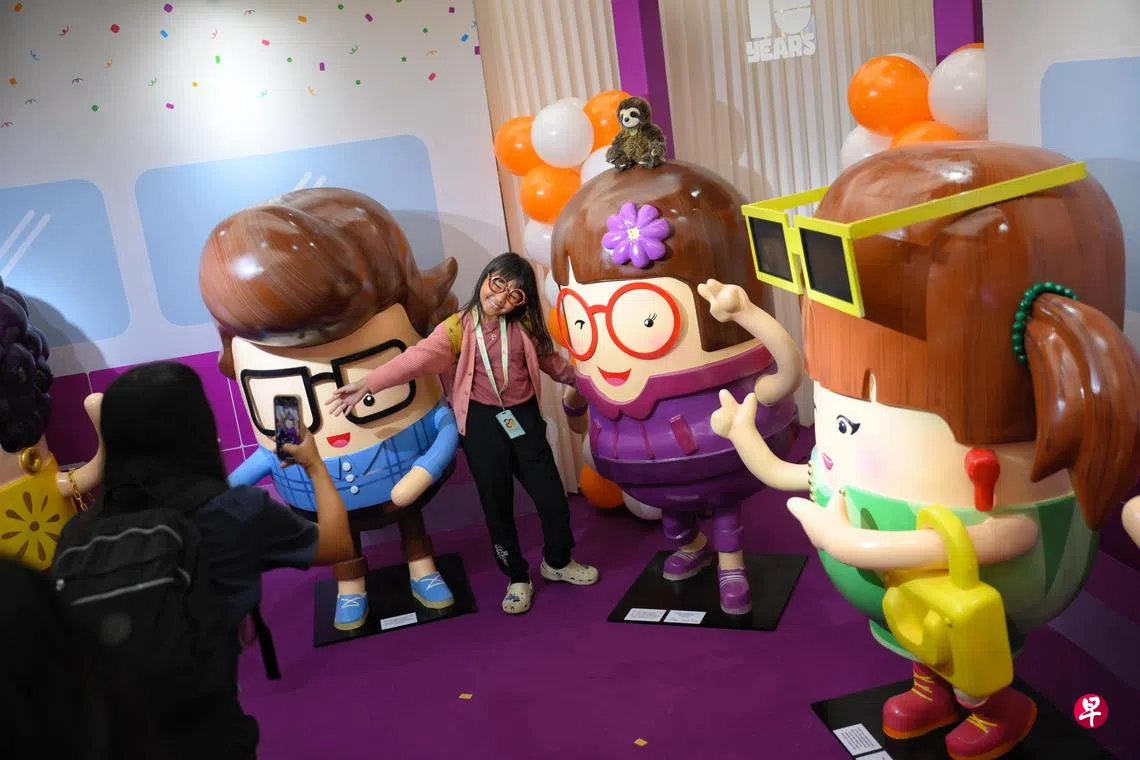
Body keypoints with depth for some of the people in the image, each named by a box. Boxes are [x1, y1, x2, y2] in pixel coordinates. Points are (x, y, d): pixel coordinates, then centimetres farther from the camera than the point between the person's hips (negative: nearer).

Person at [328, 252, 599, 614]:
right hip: (482, 424, -2)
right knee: (497, 506, 8)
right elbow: (418, 358, -24)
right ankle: (518, 578, 30)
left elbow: (547, 359, 19)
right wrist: (367, 383, -37)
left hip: (525, 419, 3)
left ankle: (558, 562, 35)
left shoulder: (523, 328, 1)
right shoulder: (458, 328, -10)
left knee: (553, 499, 6)